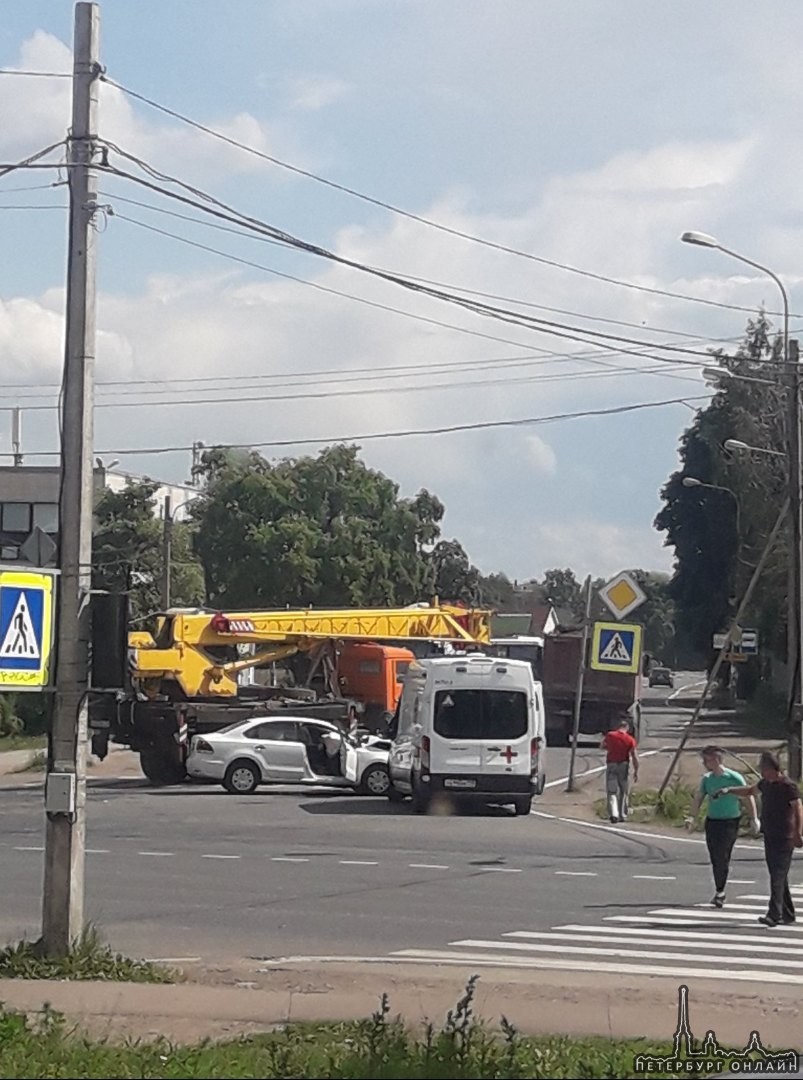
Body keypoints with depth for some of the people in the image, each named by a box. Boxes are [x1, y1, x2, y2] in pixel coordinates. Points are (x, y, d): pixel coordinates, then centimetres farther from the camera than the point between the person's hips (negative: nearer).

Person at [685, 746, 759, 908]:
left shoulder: (734, 778, -10)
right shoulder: (707, 779, 6)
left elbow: (749, 797, -4)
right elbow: (698, 798, 8)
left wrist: (754, 819, -7)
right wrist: (692, 816, -7)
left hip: (730, 822, -5)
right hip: (712, 821, 5)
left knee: (722, 857, -11)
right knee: (714, 858, 6)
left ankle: (720, 891, -3)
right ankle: (719, 893, 16)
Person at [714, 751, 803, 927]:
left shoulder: (787, 786, -14)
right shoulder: (766, 784, 11)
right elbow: (750, 791, 29)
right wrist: (729, 791, 20)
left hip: (784, 839, -9)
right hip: (770, 836, 9)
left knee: (778, 876, -12)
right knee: (777, 875, 13)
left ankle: (774, 914, -16)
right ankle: (788, 914, 20)